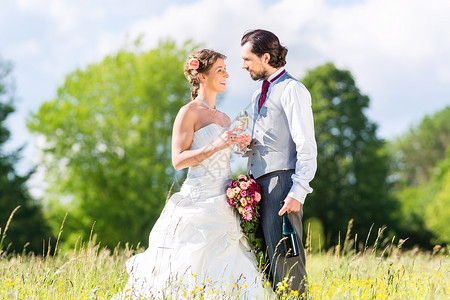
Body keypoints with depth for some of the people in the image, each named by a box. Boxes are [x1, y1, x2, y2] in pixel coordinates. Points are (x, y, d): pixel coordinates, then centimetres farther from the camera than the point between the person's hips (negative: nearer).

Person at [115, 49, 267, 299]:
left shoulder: (224, 118, 19)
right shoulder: (189, 112, -3)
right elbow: (178, 160, -11)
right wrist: (216, 146, -19)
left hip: (225, 207, 7)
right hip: (200, 203, -7)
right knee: (191, 279, -10)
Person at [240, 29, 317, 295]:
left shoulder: (291, 89, -5)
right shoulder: (258, 96, 23)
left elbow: (307, 147, -12)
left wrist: (297, 193, -20)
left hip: (281, 181, -9)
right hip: (259, 183, 9)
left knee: (285, 259, -12)